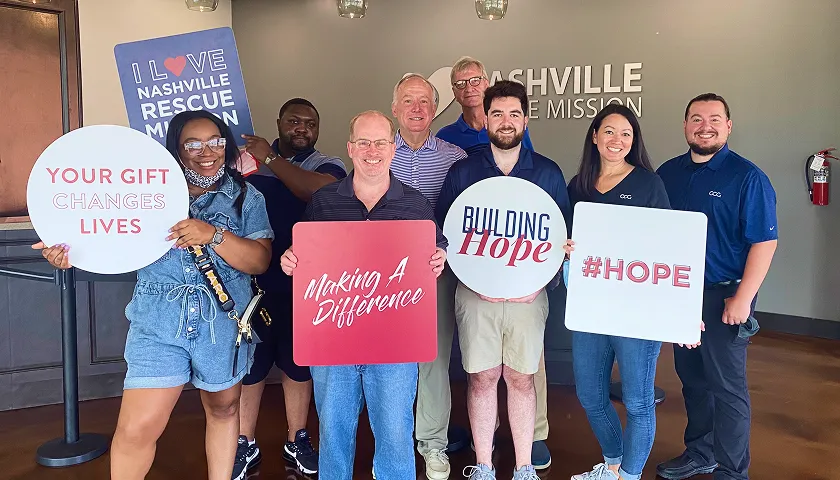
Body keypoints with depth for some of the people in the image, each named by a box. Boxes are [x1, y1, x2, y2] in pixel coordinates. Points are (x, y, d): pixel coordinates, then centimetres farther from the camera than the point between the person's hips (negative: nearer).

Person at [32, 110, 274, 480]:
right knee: (136, 430, -5)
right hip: (158, 323, 0)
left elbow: (259, 261, -8)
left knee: (224, 410, 18)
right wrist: (72, 252, -13)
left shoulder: (246, 197, 2)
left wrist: (213, 234, -22)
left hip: (222, 325, 1)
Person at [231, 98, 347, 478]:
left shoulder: (328, 166, 0)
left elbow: (319, 190, -23)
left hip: (302, 286, -1)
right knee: (249, 365, 8)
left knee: (298, 364, 14)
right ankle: (246, 446, 27)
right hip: (253, 283, 1)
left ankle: (297, 441, 32)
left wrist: (270, 159, -17)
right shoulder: (250, 159, 6)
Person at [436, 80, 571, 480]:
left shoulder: (548, 173, 5)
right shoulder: (461, 172, 3)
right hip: (475, 292, 0)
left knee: (521, 377, 7)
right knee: (482, 377, 6)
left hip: (528, 291, 0)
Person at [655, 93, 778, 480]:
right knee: (692, 378, 17)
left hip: (723, 296, -5)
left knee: (726, 386, 3)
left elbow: (765, 241, -13)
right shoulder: (668, 173, 6)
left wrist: (742, 299, -18)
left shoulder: (747, 177, -9)